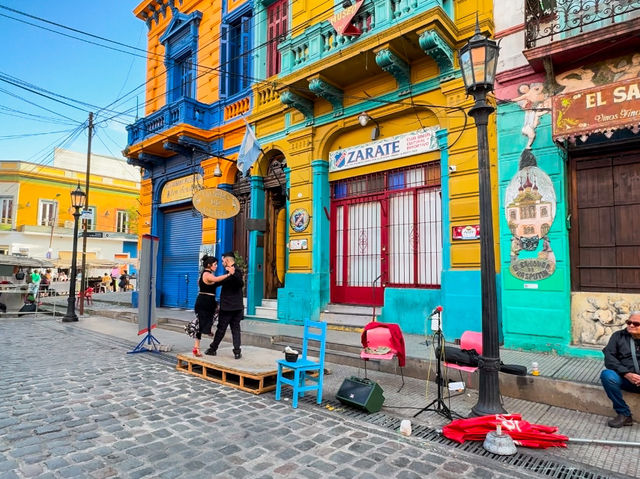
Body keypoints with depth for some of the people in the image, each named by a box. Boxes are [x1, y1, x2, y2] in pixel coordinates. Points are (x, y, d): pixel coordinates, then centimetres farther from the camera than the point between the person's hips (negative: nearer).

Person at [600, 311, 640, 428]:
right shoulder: (618, 336, 10)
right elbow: (609, 357, 0)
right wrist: (626, 374, -16)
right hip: (626, 378, 0)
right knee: (607, 375, -31)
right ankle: (624, 414, -15)